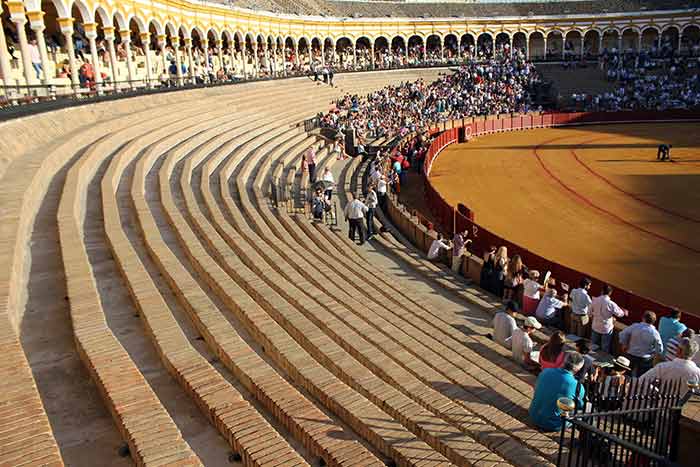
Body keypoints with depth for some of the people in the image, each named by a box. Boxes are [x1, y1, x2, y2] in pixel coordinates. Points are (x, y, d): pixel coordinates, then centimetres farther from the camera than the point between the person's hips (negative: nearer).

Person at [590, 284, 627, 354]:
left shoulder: (594, 300, -13)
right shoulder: (611, 304, -24)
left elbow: (590, 313, -1)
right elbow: (619, 313, -6)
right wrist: (624, 312, 17)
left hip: (595, 327, 4)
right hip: (606, 329, -4)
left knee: (593, 346, 21)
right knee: (605, 349, 15)